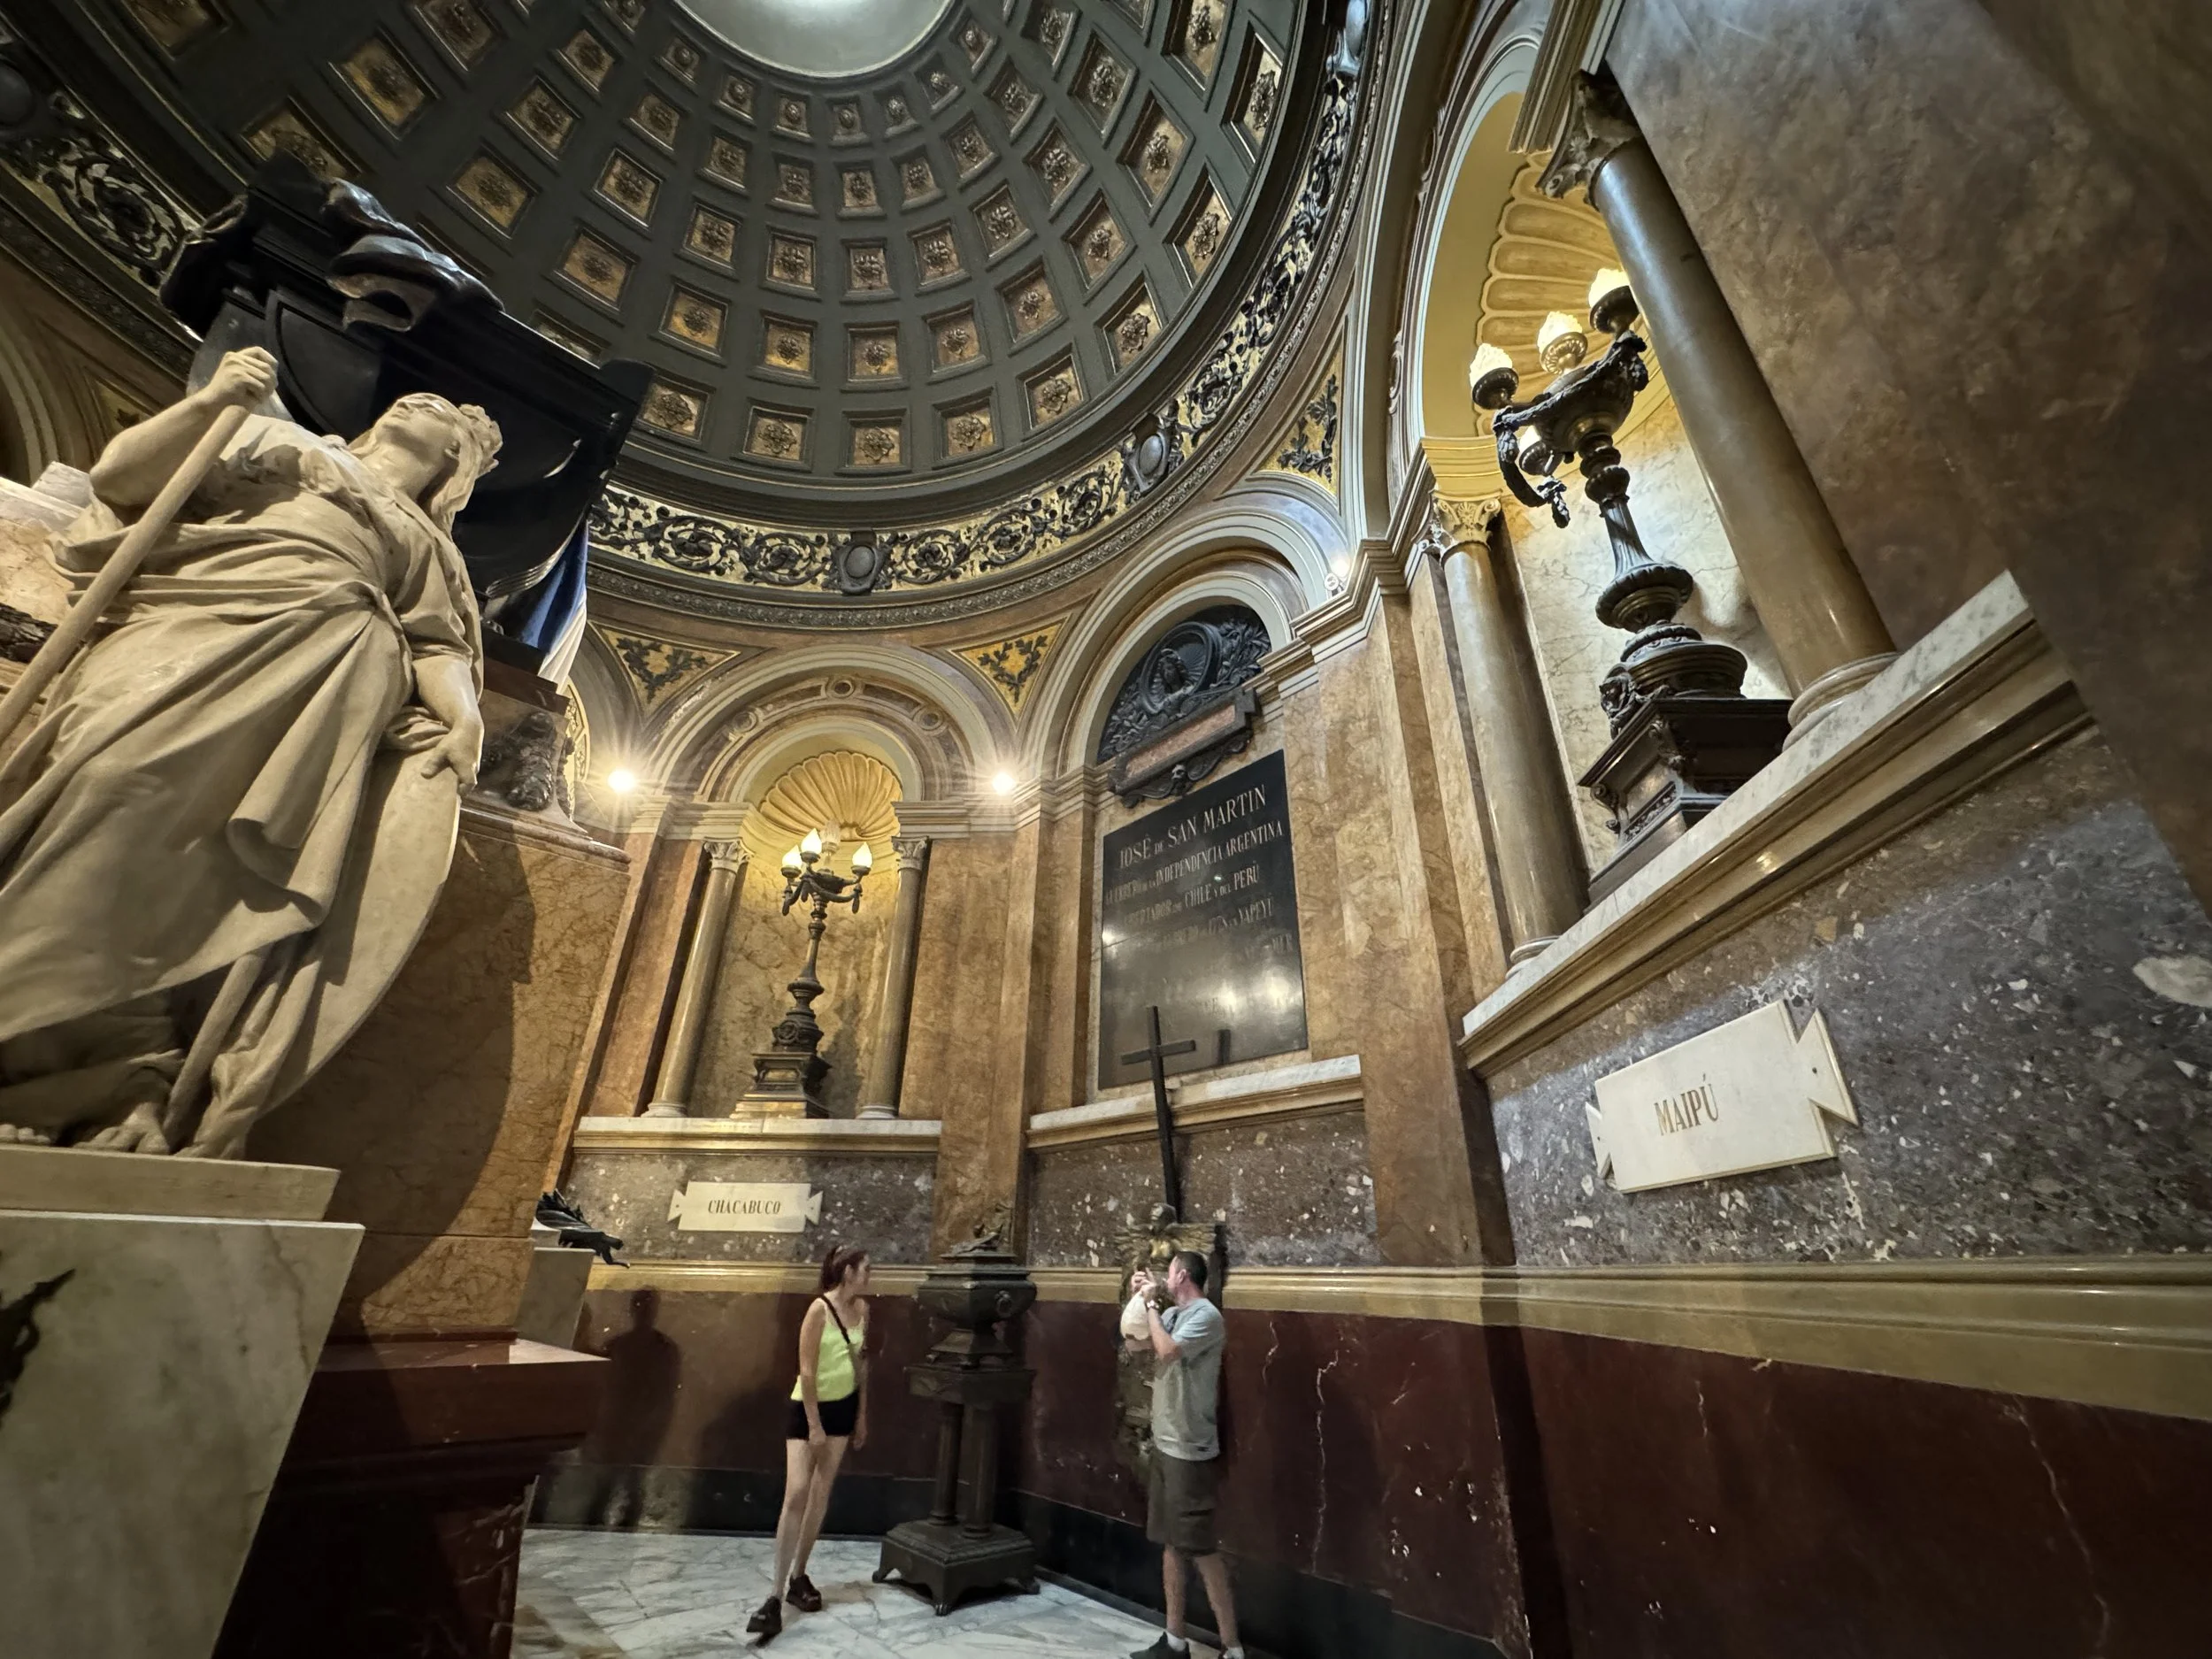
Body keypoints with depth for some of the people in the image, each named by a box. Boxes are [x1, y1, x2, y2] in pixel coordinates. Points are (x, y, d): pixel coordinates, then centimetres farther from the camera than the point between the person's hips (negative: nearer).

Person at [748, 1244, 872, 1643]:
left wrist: (862, 1416, 11)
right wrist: (814, 1425, -17)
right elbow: (807, 1371, -19)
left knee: (821, 1495, 12)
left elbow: (861, 1364, 8)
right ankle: (776, 1597, -2)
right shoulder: (819, 1310, -21)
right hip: (809, 1408, -6)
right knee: (796, 1494, -10)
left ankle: (798, 1577, 27)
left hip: (843, 1408, 6)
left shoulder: (861, 1309, -1)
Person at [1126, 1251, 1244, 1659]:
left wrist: (1151, 1304, -18)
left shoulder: (1206, 1316, -19)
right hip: (1165, 1445, 8)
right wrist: (1137, 1298, 2)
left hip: (1190, 1452, -8)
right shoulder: (1172, 1314, 7)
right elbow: (1135, 1344, 15)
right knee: (1171, 1543, 17)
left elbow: (1166, 1351, -29)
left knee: (1202, 1549, -1)